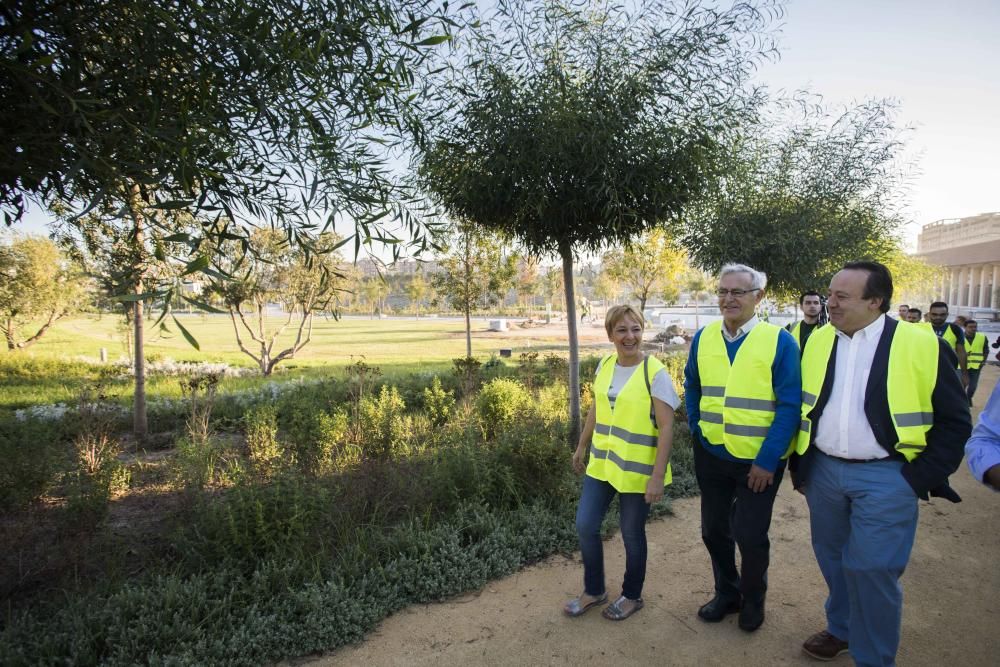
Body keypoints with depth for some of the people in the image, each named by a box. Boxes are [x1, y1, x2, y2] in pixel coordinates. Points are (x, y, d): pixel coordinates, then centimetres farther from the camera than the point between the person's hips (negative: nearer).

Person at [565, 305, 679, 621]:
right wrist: (582, 446, 20)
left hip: (637, 471, -5)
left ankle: (632, 596, 35)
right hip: (601, 463, 5)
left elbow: (666, 428, -16)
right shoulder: (604, 366, 1)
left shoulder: (655, 373, -16)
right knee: (585, 526, 8)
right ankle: (594, 590, 31)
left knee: (632, 534, 10)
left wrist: (658, 476, -19)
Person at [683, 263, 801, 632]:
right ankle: (726, 592, 39)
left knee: (750, 535, 8)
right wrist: (696, 430, 6)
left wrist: (767, 460, -16)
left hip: (758, 460, -4)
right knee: (713, 529, 14)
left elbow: (789, 406, -14)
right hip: (711, 454, 4)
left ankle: (753, 599, 36)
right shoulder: (702, 338, -1)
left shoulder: (780, 341, -13)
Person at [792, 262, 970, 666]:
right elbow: (801, 407, 12)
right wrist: (799, 465, 11)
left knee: (872, 569, 0)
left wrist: (920, 478, -7)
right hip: (823, 470, 5)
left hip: (885, 477, -4)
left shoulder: (921, 344, -10)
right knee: (833, 559, 18)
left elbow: (954, 420, -4)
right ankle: (842, 629, 40)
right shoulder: (818, 341, 3)